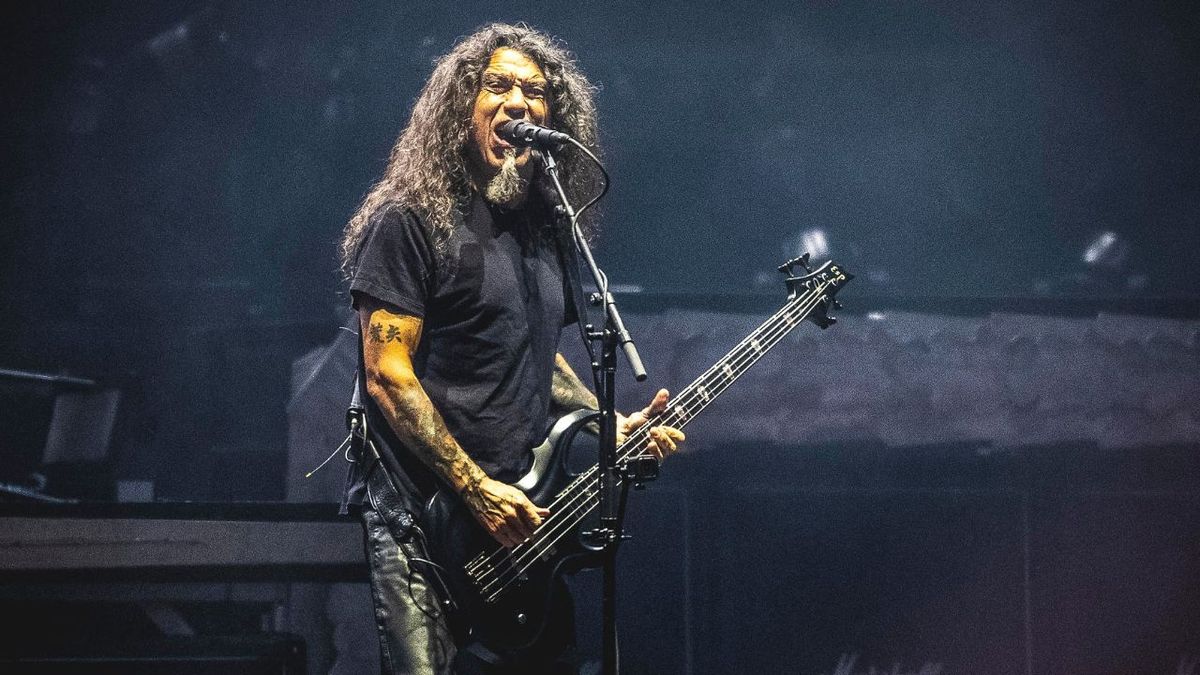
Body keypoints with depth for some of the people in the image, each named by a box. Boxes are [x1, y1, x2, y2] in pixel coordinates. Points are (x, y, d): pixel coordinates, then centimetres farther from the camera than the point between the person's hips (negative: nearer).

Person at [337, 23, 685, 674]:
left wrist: (615, 424, 11)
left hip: (517, 519, 7)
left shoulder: (543, 228, 15)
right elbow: (388, 376, -14)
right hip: (423, 518, -7)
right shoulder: (411, 221, -8)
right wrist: (477, 490, -18)